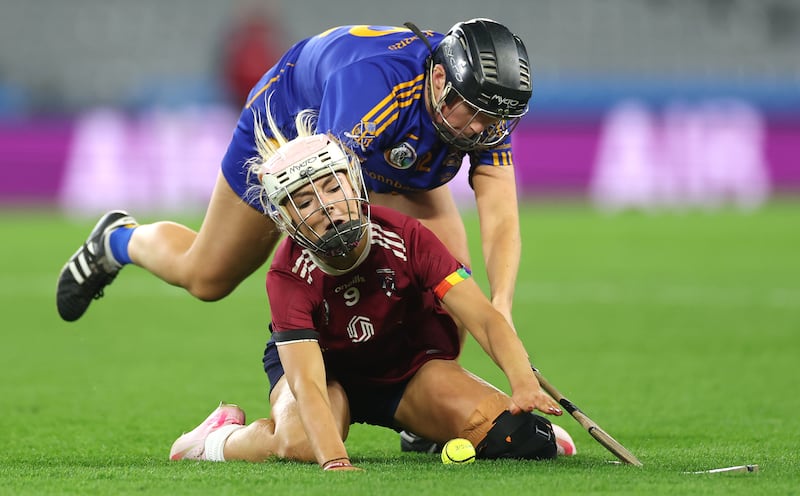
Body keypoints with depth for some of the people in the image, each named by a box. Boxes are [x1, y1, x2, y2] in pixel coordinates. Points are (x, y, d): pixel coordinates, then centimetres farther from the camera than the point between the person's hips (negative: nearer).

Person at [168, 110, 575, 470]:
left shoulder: (404, 237, -24)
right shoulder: (288, 276, -27)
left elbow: (487, 321, -27)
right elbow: (307, 383, -39)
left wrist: (524, 384, -47)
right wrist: (334, 461, -56)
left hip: (409, 362, 2)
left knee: (502, 430, -24)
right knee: (302, 442, -37)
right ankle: (219, 437, -5)